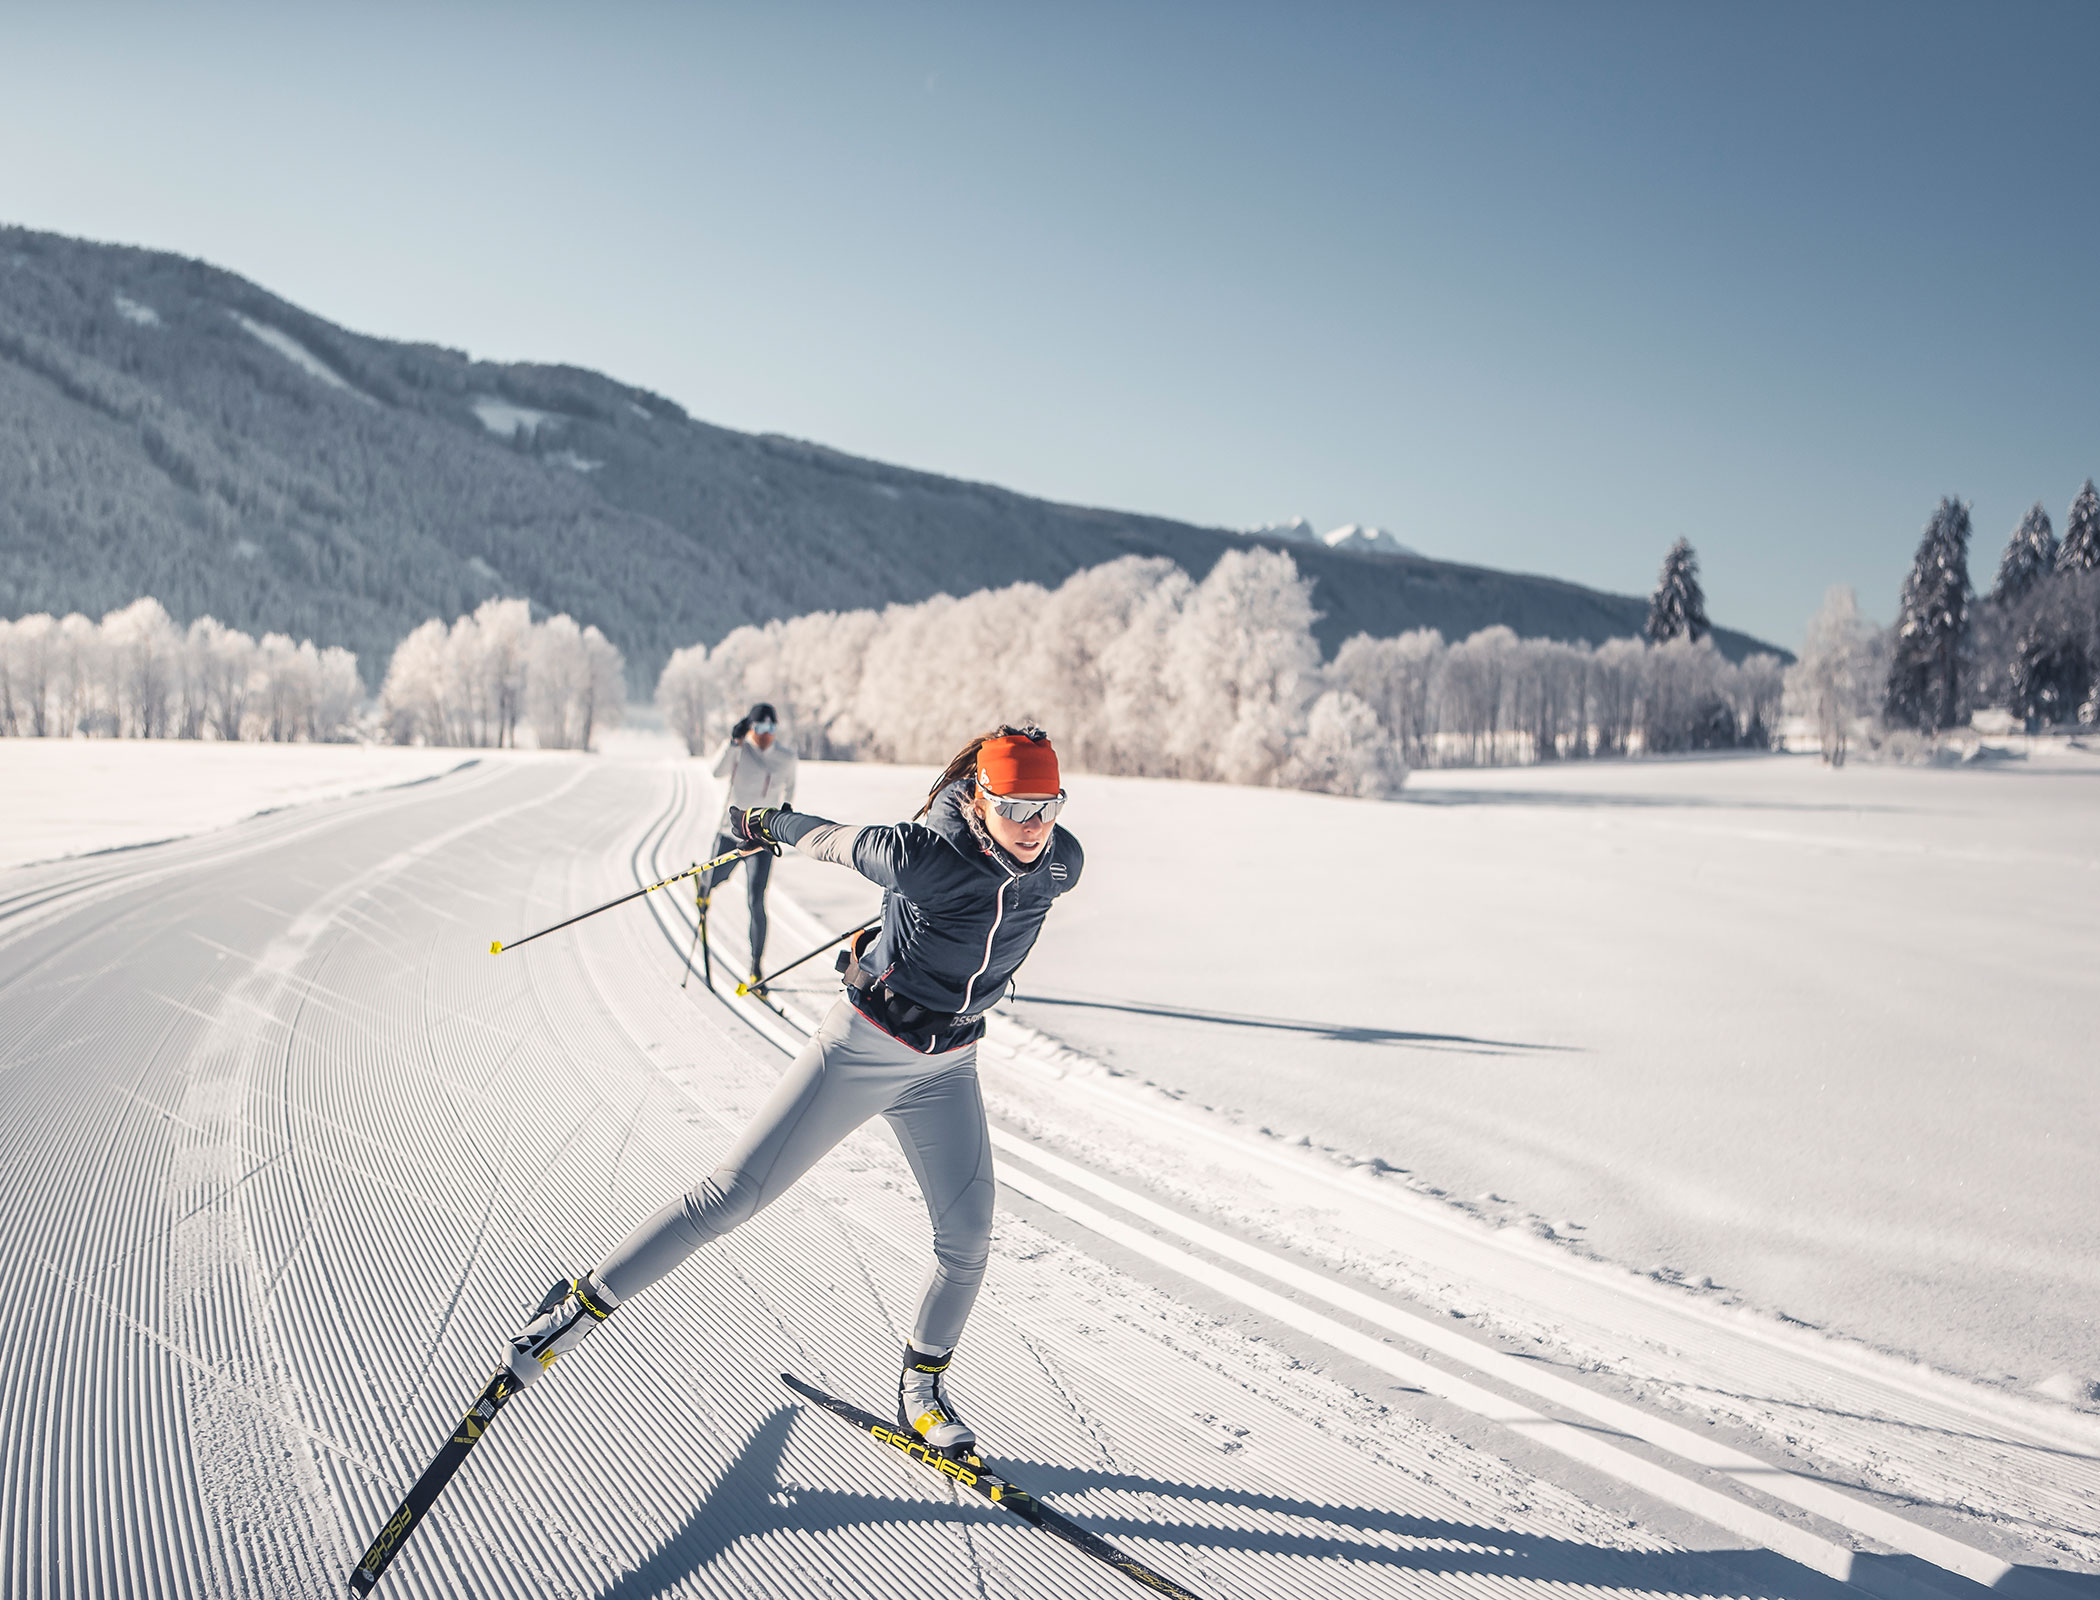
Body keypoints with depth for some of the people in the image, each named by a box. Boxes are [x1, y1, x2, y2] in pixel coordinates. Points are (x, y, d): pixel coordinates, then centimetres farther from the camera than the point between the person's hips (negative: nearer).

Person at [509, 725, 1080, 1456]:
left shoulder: (1062, 865, -13)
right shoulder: (926, 855, -29)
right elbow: (843, 841, -11)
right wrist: (768, 824, 7)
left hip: (946, 1067, 5)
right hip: (861, 1047, -5)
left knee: (967, 1239, 4)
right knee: (734, 1192, -3)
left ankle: (922, 1384, 28)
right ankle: (587, 1300, 14)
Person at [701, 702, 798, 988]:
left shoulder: (786, 757, 0)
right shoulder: (739, 749, -9)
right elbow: (718, 770, -30)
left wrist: (788, 806, 11)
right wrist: (735, 739, -37)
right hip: (730, 831, 0)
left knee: (756, 903, -11)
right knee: (713, 881, 21)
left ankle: (756, 967, -5)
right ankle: (702, 890, 62)